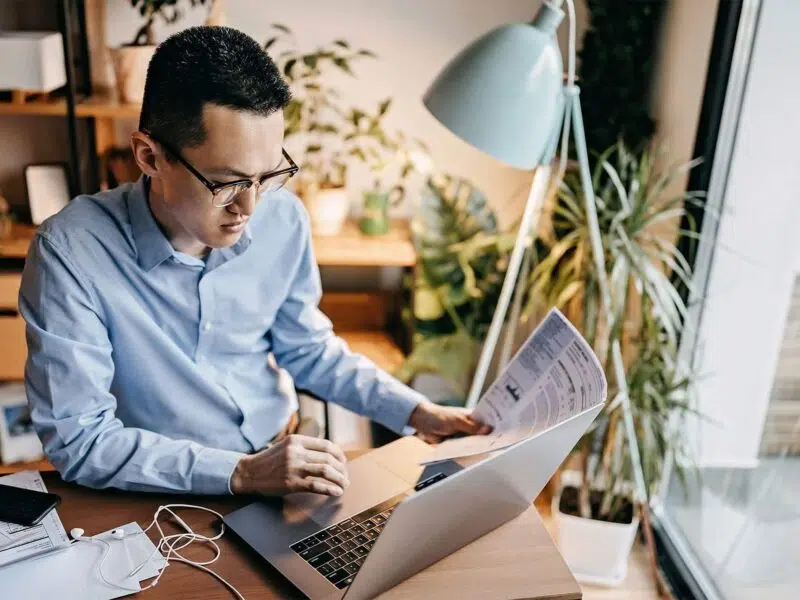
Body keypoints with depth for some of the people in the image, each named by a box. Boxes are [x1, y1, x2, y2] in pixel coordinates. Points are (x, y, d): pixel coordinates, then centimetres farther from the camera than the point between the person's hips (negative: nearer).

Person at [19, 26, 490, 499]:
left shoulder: (284, 220, -8)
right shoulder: (72, 252, -20)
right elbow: (76, 438, -18)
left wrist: (416, 412, -3)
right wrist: (240, 473, -26)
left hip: (284, 456, 3)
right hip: (165, 493, -2)